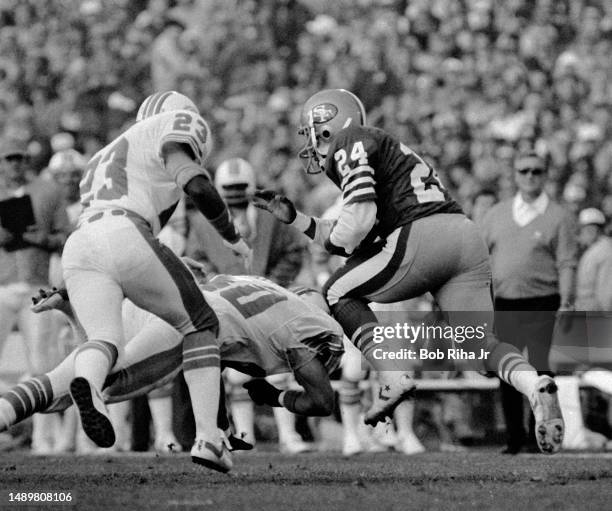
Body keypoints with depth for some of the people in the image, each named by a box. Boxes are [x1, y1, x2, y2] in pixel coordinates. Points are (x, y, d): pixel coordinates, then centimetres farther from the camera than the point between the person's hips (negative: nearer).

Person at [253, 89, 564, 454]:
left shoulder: (350, 143, 7)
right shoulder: (384, 149, 33)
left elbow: (360, 218, -9)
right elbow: (354, 243, 33)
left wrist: (333, 238, 12)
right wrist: (294, 218, 34)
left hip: (424, 236, -8)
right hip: (468, 237, 8)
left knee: (339, 293, 11)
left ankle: (394, 378, -6)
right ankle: (536, 386, -22)